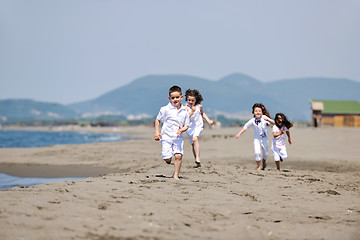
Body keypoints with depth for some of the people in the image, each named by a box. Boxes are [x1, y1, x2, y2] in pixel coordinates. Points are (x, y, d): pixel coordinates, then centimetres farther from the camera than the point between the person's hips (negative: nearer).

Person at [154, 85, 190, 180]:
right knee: (167, 159, -6)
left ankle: (176, 175, 0)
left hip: (178, 137, 2)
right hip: (166, 137, -2)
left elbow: (186, 125, 10)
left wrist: (182, 130, -12)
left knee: (178, 156, -13)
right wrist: (157, 132, -2)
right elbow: (157, 120, 6)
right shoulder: (165, 109, -4)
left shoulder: (184, 112, 4)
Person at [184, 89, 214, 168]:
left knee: (195, 139, -29)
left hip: (198, 126, -2)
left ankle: (198, 159, -36)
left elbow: (202, 113, 21)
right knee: (193, 144, 8)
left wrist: (208, 120, 12)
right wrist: (192, 111, -26)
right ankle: (198, 163, 20)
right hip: (190, 127, 2)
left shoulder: (199, 106, -1)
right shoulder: (186, 107, -7)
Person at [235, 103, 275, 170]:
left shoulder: (264, 118, -12)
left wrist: (268, 120, -36)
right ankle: (259, 166, 4)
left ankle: (264, 161, 41)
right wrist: (239, 134, -8)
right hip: (257, 138, 0)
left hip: (264, 138, 1)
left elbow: (273, 123, -17)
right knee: (257, 152, -14)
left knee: (266, 153, 7)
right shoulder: (252, 121, -11)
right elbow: (245, 127, -1)